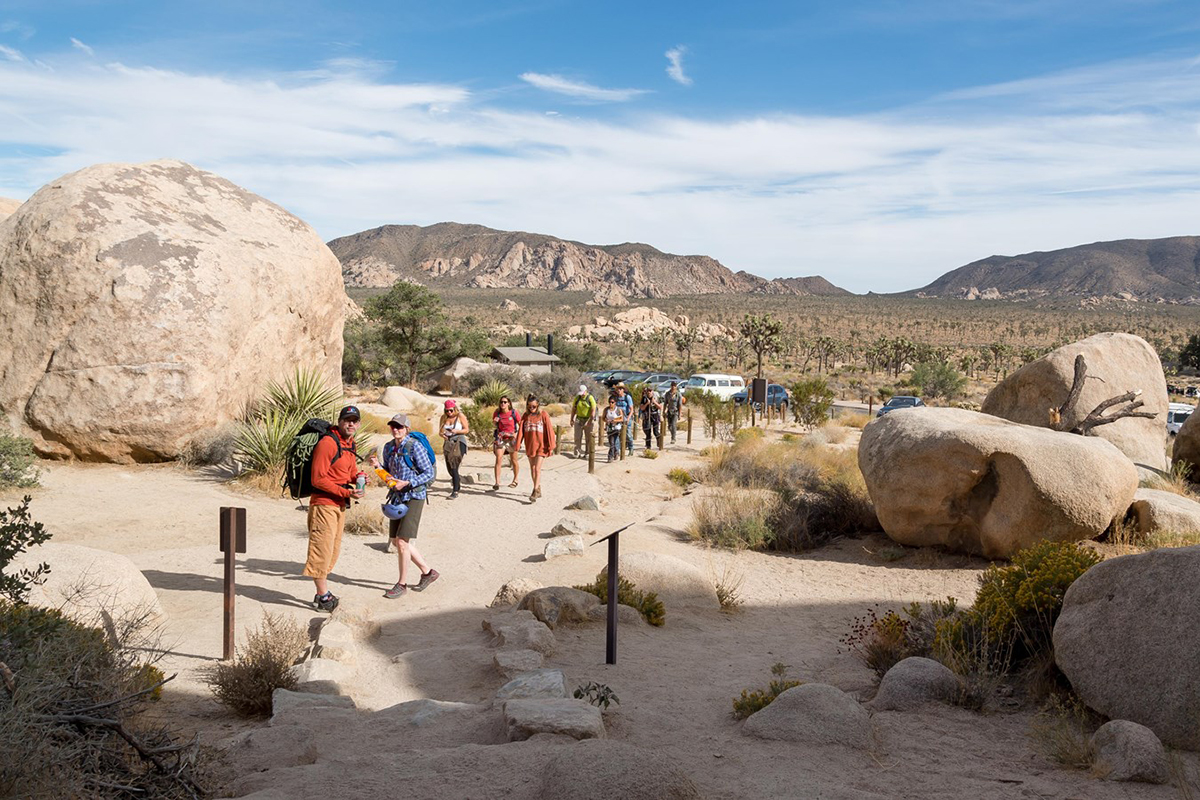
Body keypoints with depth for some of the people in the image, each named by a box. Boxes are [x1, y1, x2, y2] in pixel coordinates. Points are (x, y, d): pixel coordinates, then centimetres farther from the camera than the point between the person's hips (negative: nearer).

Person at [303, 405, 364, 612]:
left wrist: (358, 479, 2)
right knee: (322, 550, -4)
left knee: (332, 551, 15)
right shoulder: (328, 443, -15)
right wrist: (346, 492, -20)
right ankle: (324, 597, 3)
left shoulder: (349, 445, 13)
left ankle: (322, 594, 25)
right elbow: (318, 479, -18)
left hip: (340, 506, 10)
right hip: (324, 504, -10)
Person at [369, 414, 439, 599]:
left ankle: (402, 584, 5)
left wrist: (407, 483, -21)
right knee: (397, 541, 11)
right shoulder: (388, 447, 8)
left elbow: (429, 473, -12)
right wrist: (377, 466, -2)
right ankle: (428, 572, 27)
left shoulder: (415, 447, -14)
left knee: (402, 541, -10)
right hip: (397, 497, 8)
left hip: (414, 497, -8)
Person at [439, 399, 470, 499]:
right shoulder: (444, 418, 8)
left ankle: (455, 491, -14)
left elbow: (467, 430, -3)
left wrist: (457, 431, -20)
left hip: (459, 442, -5)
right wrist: (442, 434, -10)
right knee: (449, 467, 9)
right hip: (448, 443, 5)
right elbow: (440, 430, 13)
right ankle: (458, 480, 43)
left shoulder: (460, 416, -3)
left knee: (454, 467, -15)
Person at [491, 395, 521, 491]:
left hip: (511, 439, -1)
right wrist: (494, 421, -8)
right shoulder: (497, 412, -2)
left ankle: (515, 480, 33)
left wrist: (518, 434, -12)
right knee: (498, 459, -13)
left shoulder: (514, 412, -9)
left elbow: (521, 424, 0)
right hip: (500, 439, 1)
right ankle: (497, 483, -14)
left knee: (513, 460, 12)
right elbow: (494, 424, 14)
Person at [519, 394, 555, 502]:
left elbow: (549, 430, -6)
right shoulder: (526, 416, 4)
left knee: (537, 469, -11)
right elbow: (521, 430, 3)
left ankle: (535, 492, -11)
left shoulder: (543, 415, -7)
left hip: (541, 446, -5)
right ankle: (538, 490, 27)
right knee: (532, 468, 13)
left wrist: (551, 447, -9)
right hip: (529, 446, 5)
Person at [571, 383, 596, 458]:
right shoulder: (577, 398, 2)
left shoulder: (590, 398, -10)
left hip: (588, 419, -3)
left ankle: (587, 452, 14)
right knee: (577, 437, -4)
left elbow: (593, 410, -13)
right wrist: (572, 418, 9)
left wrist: (590, 421, -18)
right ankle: (577, 453, -2)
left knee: (589, 437, 4)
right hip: (579, 419, 3)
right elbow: (574, 408, 12)